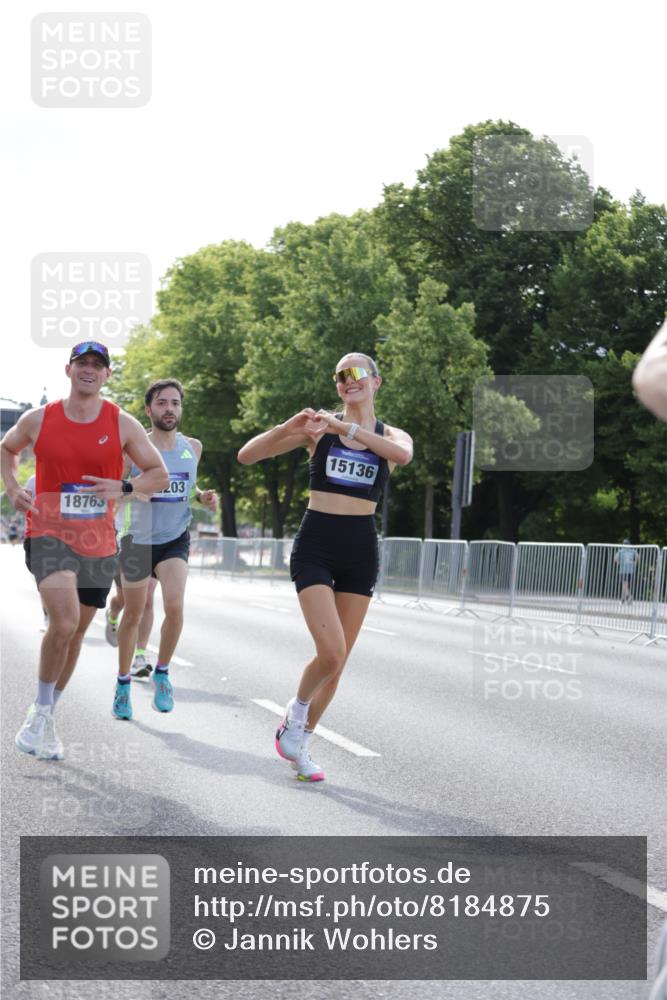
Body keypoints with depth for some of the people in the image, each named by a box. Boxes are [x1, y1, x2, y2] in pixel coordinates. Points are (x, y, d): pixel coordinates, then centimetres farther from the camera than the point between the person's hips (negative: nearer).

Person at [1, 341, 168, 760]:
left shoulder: (122, 424, 0)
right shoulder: (39, 419, -1)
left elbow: (159, 473, 5)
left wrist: (123, 488, -13)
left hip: (99, 543, 3)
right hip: (49, 534, -3)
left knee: (76, 631, 13)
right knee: (64, 621, -24)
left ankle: (46, 716, 31)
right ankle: (41, 711, -5)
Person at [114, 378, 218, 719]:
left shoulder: (193, 447, 3)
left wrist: (203, 496, -1)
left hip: (175, 539, 2)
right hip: (138, 538, -2)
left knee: (174, 606, -19)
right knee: (133, 615, 7)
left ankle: (162, 672, 3)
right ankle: (123, 683, 25)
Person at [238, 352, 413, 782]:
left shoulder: (391, 436, 6)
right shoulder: (319, 425, 2)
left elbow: (403, 454, -21)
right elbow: (247, 456, -2)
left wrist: (345, 427, -28)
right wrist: (286, 428, -19)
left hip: (360, 551, 3)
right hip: (315, 546, -3)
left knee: (338, 659, 6)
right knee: (331, 653, -17)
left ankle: (300, 739, 23)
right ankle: (296, 711, 11)